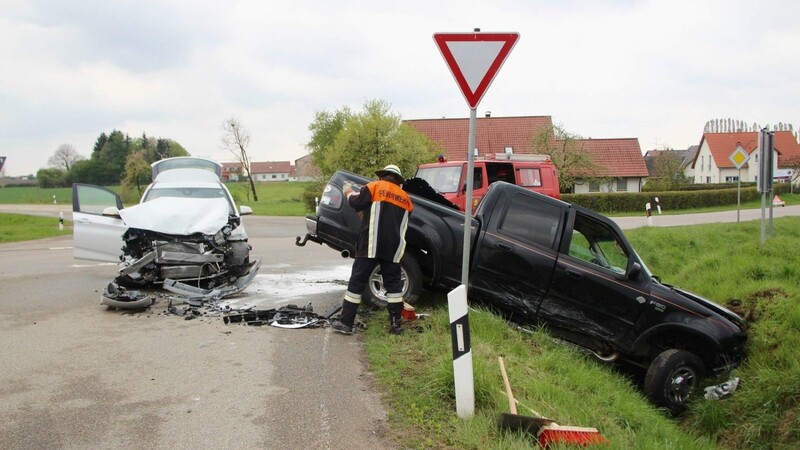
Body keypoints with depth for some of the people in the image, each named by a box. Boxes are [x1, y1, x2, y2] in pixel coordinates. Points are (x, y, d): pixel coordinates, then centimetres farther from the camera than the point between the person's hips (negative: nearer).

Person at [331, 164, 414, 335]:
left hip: (371, 244, -4)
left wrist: (349, 193, 18)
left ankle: (345, 322, -2)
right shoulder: (406, 199, 19)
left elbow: (356, 203, -4)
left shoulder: (375, 187, 3)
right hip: (393, 247, 4)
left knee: (357, 281, -1)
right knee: (393, 283, 11)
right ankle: (395, 324, 7)